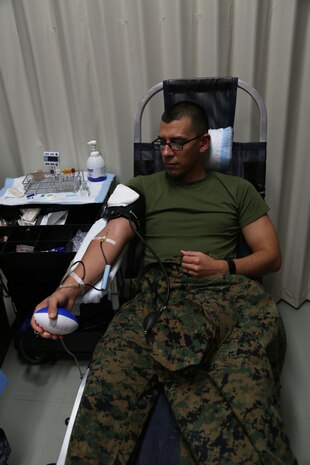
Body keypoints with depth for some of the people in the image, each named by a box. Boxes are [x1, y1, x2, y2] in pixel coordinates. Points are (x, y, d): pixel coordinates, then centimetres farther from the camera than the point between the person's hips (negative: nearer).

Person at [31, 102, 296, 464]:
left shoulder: (237, 190, 18)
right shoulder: (142, 188, 18)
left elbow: (271, 255, 15)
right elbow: (110, 241, 2)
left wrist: (223, 267, -4)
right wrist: (70, 287, -15)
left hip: (224, 292, 1)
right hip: (158, 294, 0)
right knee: (110, 378, -29)